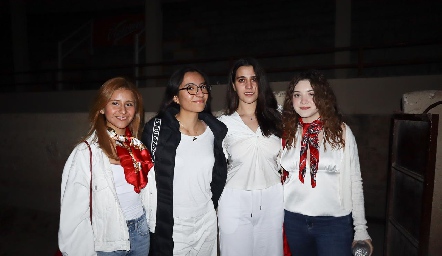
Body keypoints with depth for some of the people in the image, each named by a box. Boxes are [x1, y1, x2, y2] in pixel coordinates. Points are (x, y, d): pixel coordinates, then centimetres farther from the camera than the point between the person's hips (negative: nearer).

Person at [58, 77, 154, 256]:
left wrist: (151, 223, 9)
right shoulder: (87, 151, -17)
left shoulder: (138, 146, -1)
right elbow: (74, 211, -14)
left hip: (141, 232, 5)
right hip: (107, 240, -5)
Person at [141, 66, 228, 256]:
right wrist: (152, 220, -2)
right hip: (167, 225, -3)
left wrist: (212, 202, 7)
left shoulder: (216, 130, -4)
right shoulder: (156, 129, -14)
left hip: (207, 222, 4)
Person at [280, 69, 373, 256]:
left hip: (334, 222, -2)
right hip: (294, 221, 2)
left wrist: (361, 229, 0)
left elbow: (355, 182, -1)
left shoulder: (341, 131, -5)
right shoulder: (286, 132, -1)